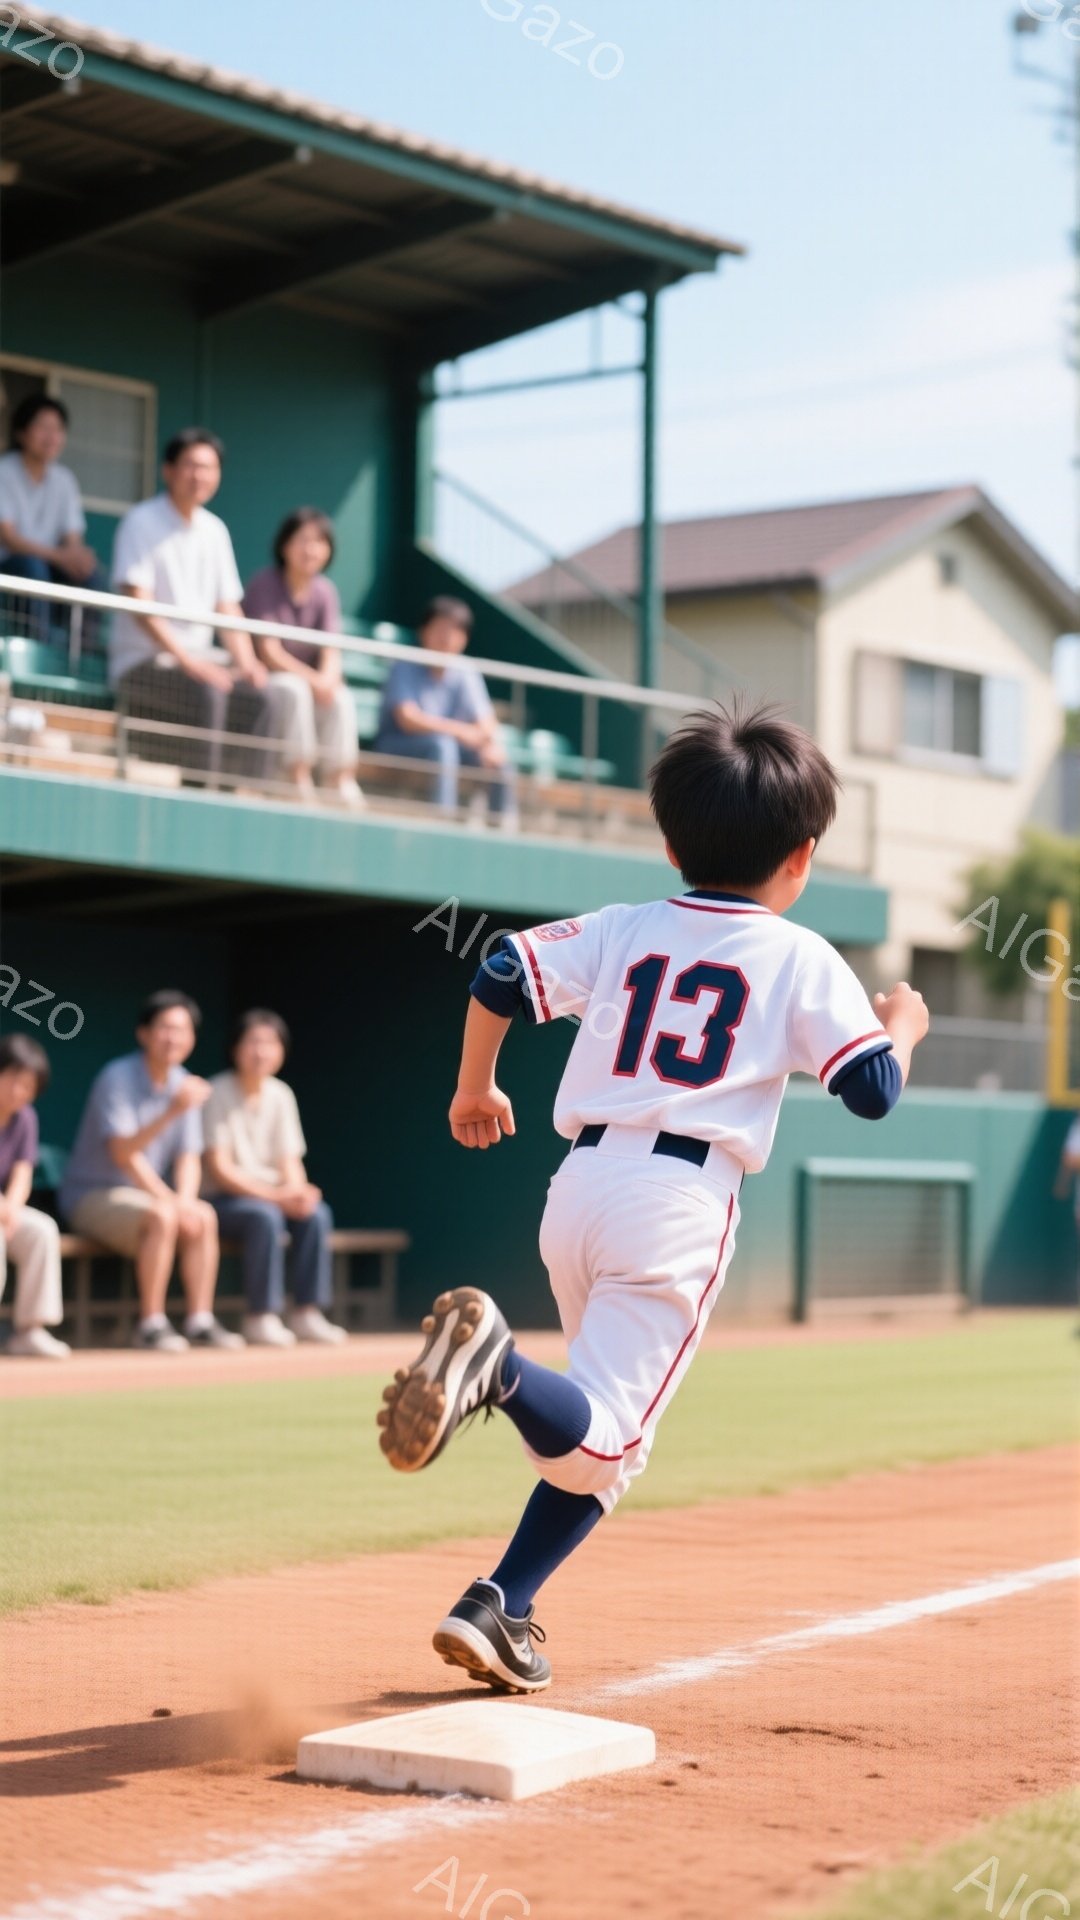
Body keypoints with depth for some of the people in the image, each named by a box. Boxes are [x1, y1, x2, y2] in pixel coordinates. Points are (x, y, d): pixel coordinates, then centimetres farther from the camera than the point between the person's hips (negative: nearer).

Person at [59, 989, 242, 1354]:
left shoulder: (185, 1085, 5)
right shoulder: (118, 1078, -16)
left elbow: (189, 1156, 2)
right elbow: (124, 1153, -27)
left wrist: (185, 1199, -17)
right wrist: (172, 1112, -39)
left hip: (146, 1195, 7)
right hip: (91, 1196, -7)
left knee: (203, 1217, -20)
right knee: (162, 1216, -33)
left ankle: (200, 1322, -18)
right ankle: (151, 1326, -27)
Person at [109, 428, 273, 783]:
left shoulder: (215, 531, 12)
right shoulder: (141, 523, -6)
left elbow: (228, 608, 13)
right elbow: (140, 607, -15)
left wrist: (246, 662, -6)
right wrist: (188, 662, -24)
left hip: (199, 659, 6)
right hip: (142, 663, -6)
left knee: (257, 698, -21)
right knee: (208, 695, -33)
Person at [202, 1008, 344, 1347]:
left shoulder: (281, 1096, 6)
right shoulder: (218, 1093, -11)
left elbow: (290, 1162, 5)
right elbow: (219, 1168, -16)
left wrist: (297, 1192, -18)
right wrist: (274, 1195, -24)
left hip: (273, 1196, 5)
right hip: (223, 1198, -5)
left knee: (317, 1213, -22)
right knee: (265, 1215, -34)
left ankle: (307, 1313, -17)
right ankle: (260, 1318, -29)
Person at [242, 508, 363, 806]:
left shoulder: (325, 592, 3)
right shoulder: (265, 585, -12)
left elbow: (332, 653, -5)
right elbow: (268, 652, -18)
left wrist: (328, 678, -28)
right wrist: (312, 679, -29)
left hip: (309, 683, 5)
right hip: (264, 682, -4)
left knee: (341, 697, -24)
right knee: (294, 689, -35)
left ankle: (339, 780, -28)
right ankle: (298, 781, -35)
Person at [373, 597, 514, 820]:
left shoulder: (466, 674, 1)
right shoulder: (405, 668, -14)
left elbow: (485, 722, -3)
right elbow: (408, 719, -25)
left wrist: (491, 745, -28)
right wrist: (460, 731, -36)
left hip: (445, 747, 6)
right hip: (394, 746, -5)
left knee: (495, 757, -15)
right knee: (442, 745, -35)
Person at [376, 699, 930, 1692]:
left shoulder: (621, 930, 13)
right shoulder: (803, 958, 3)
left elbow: (498, 978, 6)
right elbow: (873, 1091, 0)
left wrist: (475, 1091, 21)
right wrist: (903, 1026, 21)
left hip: (578, 1187, 5)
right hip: (684, 1203, -5)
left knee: (601, 1431, 19)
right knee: (598, 1445, -7)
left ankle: (503, 1613, 9)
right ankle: (497, 1363, -34)